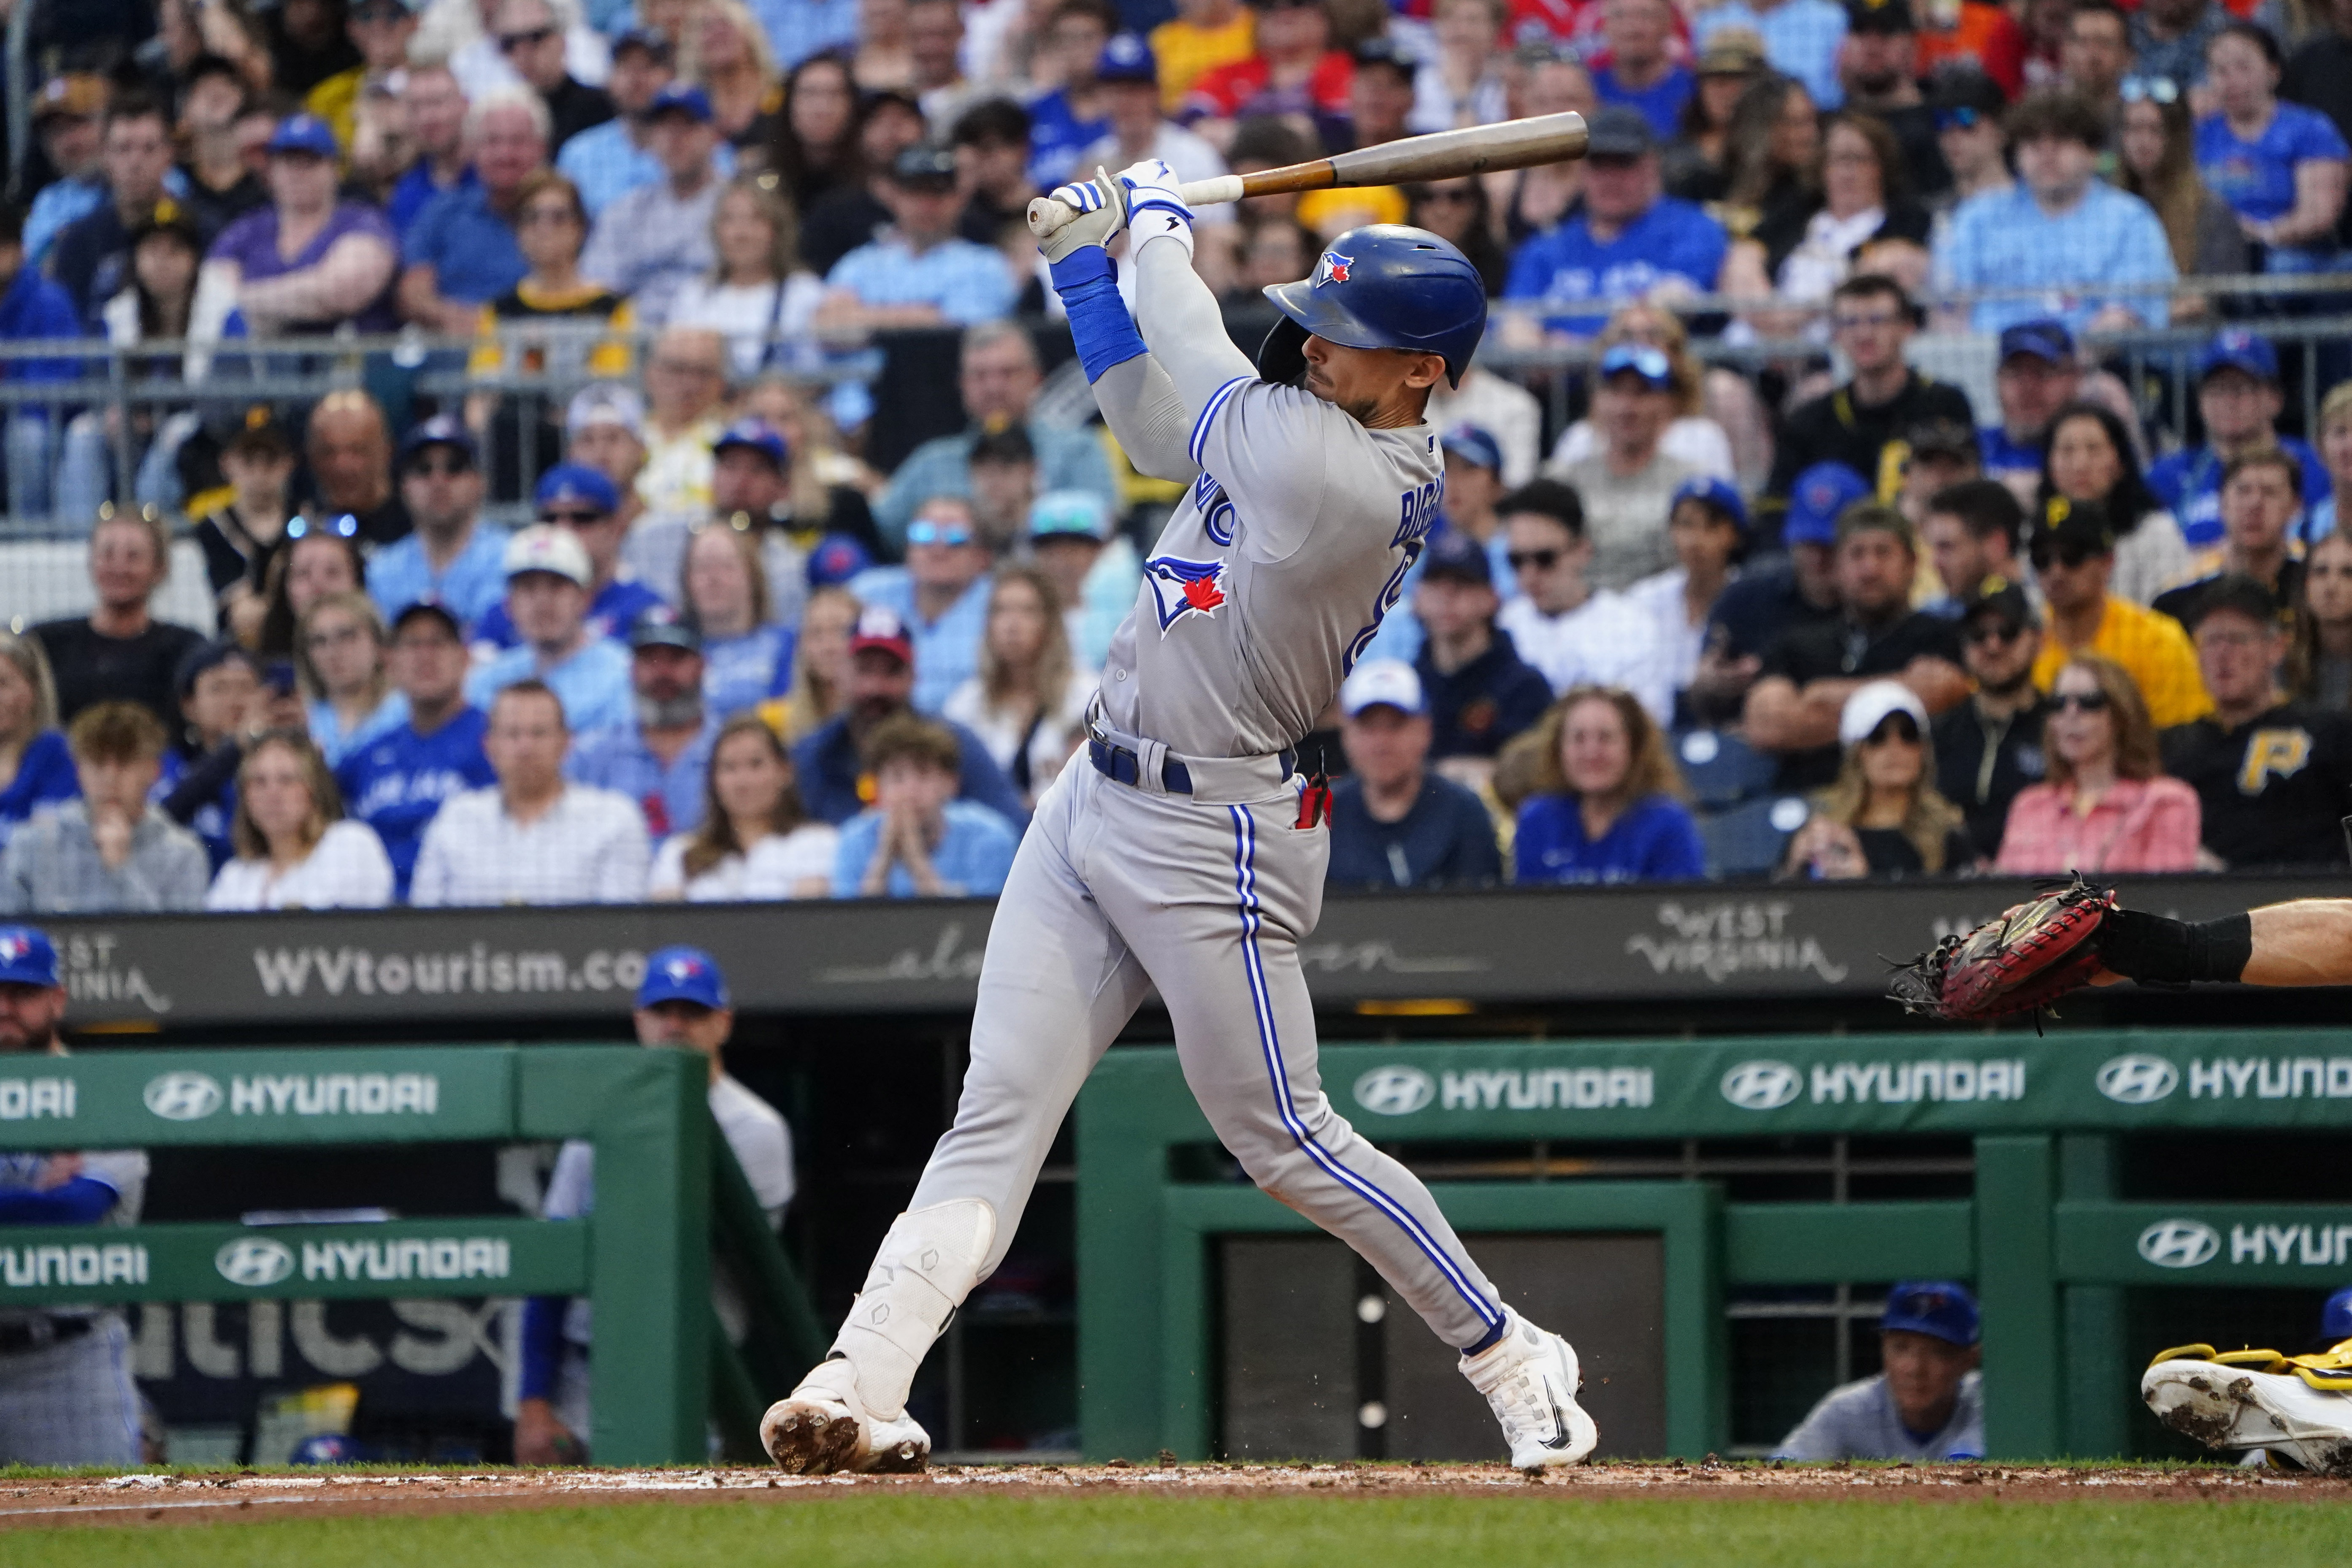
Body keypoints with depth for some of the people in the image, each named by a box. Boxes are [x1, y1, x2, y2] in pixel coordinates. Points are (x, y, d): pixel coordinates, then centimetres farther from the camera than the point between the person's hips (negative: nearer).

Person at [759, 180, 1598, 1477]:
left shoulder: (1337, 475, -22)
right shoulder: (1327, 431, 6)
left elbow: (1190, 355, -9)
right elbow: (1153, 421, 19)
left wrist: (1159, 227, 10)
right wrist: (1084, 260, 11)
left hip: (1211, 844, -9)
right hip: (1098, 804, 9)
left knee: (1284, 1140, 0)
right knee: (996, 1115, 0)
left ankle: (1514, 1363, 16)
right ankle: (862, 1385, -6)